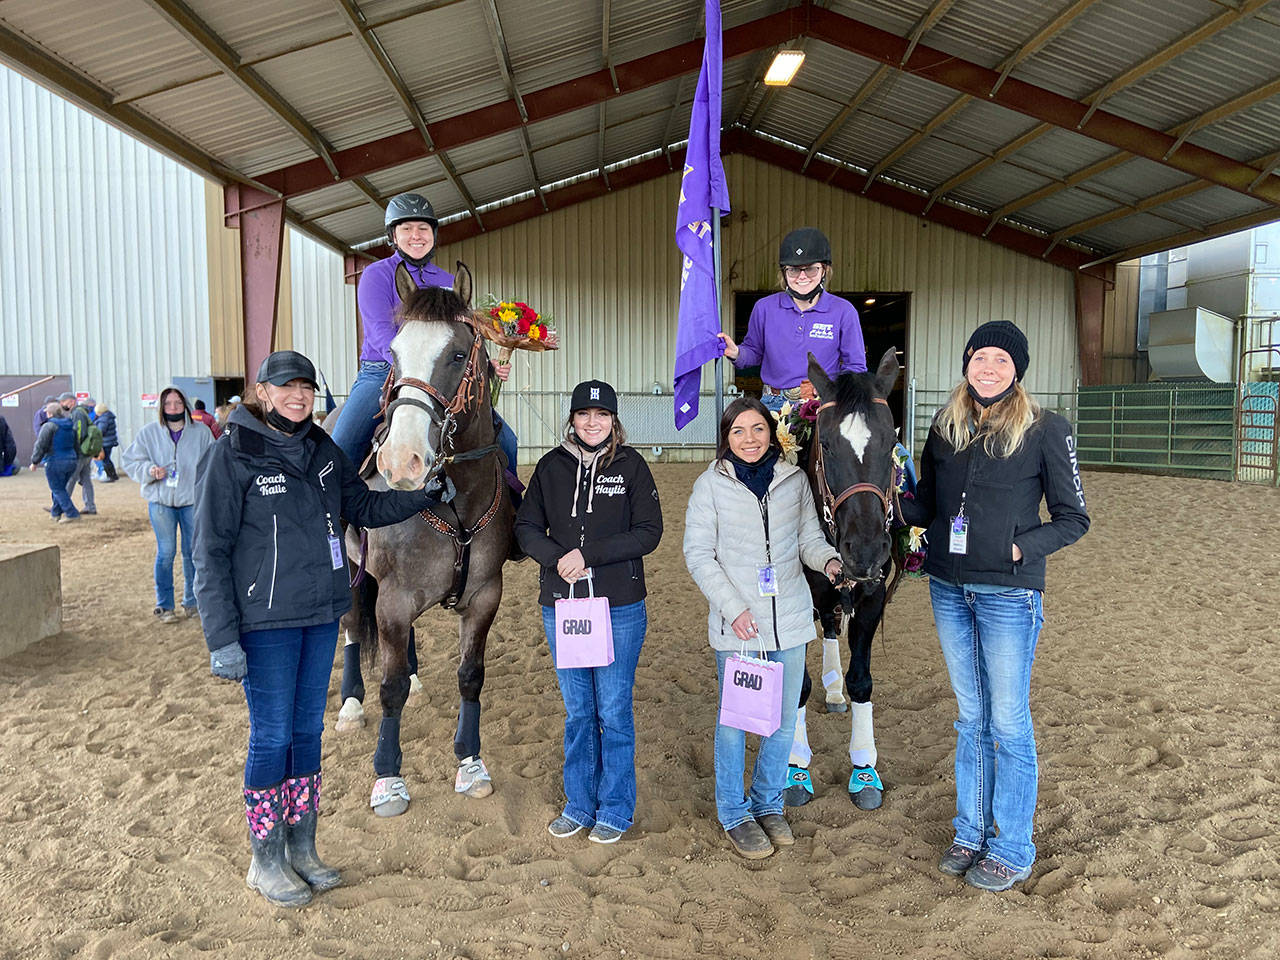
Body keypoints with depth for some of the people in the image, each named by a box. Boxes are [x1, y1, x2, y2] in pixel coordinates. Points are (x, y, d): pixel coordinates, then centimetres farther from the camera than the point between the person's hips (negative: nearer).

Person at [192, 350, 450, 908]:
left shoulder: (323, 451, 5)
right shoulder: (234, 454, -11)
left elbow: (366, 508, 15)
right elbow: (210, 552, -11)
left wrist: (423, 495, 0)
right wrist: (222, 640, -15)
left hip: (322, 616, 6)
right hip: (265, 622, -5)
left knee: (308, 730, 15)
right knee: (272, 736, 4)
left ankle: (302, 849, 31)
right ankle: (266, 862, 23)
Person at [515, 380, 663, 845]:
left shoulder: (631, 465, -3)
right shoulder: (551, 466, 5)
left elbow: (649, 532, -9)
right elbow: (526, 526, 6)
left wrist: (588, 553, -17)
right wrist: (557, 558, -14)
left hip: (621, 606, -2)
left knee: (614, 710, 7)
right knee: (577, 711, 14)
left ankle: (615, 809, 24)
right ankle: (579, 804, 30)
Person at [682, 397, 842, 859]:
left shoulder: (794, 480, 2)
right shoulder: (711, 484, -6)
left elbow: (809, 537, 8)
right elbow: (698, 555, -6)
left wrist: (828, 560, -16)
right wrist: (734, 607, -15)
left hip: (790, 619, 3)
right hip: (736, 625, -3)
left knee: (783, 720, 15)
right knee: (735, 720, 7)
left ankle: (768, 803, 36)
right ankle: (734, 814, 27)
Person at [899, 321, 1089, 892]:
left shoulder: (1046, 431, -8)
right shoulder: (946, 427, 5)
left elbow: (1073, 518, -4)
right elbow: (927, 506, 8)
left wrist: (1019, 549, -18)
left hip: (1009, 593, -4)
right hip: (948, 588, 5)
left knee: (1008, 723, 6)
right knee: (970, 719, 17)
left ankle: (1012, 850, 23)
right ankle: (971, 832, 32)